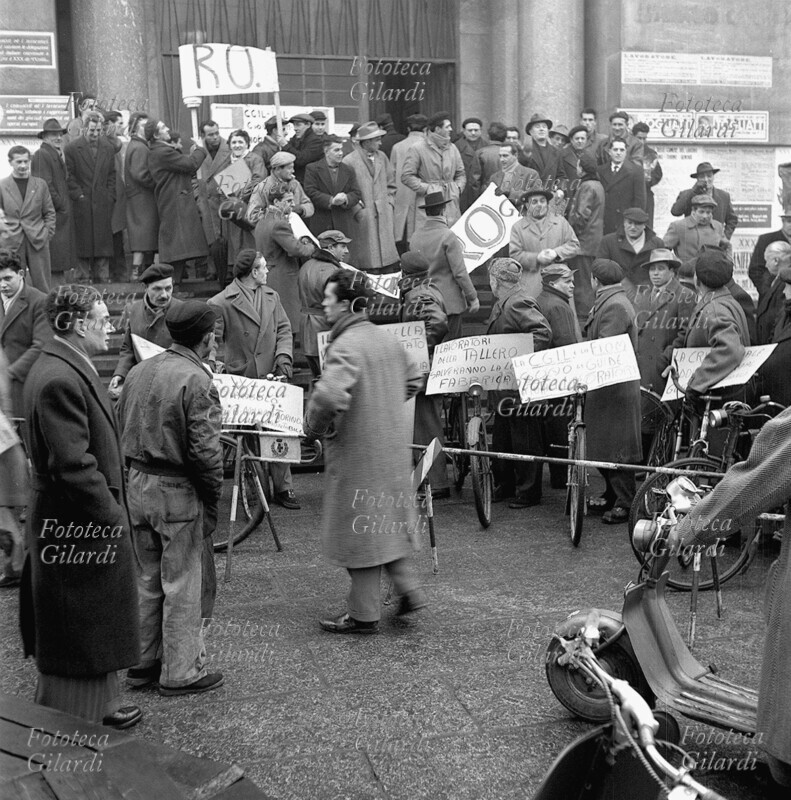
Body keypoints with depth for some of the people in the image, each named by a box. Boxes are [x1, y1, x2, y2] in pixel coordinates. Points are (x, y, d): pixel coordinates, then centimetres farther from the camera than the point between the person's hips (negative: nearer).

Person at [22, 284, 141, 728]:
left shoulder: (71, 368, 10)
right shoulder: (59, 379, -24)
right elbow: (74, 465, -26)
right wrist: (112, 518, -20)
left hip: (88, 524, 10)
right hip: (76, 529, -10)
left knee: (95, 632, 21)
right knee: (78, 637, 3)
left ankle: (100, 706, 35)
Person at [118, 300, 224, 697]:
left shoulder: (138, 371, 7)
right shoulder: (196, 381, -16)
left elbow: (122, 430, 11)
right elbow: (205, 450, -18)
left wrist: (137, 474, 16)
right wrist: (212, 499, -7)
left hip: (137, 484, 7)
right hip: (177, 490, -7)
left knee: (147, 579, 19)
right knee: (181, 586, 4)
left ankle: (142, 663, 28)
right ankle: (181, 673, 13)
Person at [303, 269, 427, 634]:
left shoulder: (345, 347, -21)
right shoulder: (387, 339, 8)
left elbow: (329, 395, -35)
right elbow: (413, 378, 22)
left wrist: (313, 427, -16)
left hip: (358, 450, -8)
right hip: (394, 446, 8)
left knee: (358, 529, 3)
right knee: (385, 522, 22)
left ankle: (363, 614, 13)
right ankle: (408, 589, 24)